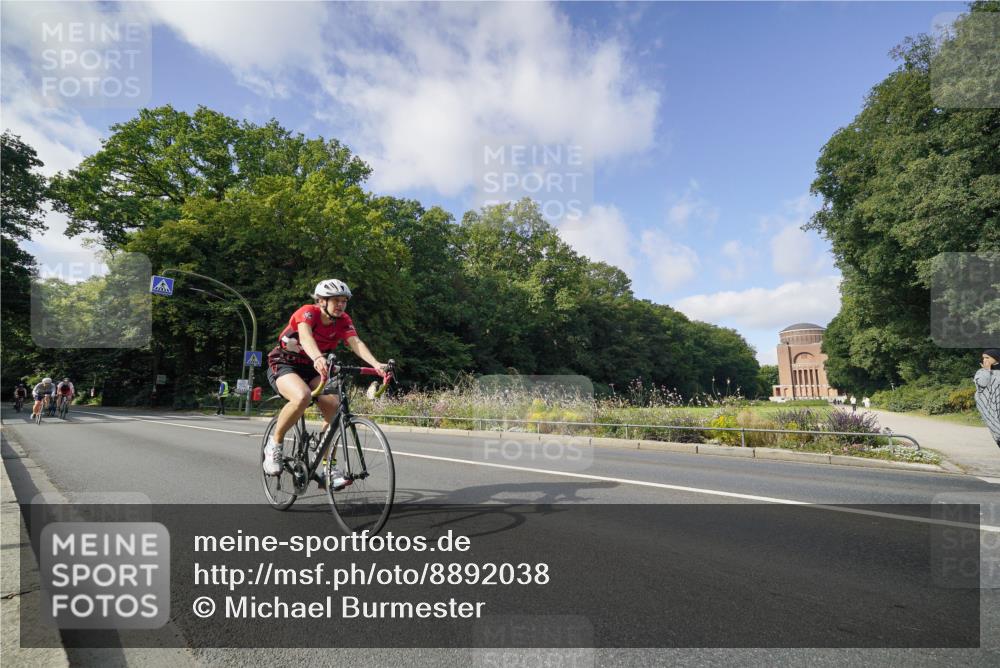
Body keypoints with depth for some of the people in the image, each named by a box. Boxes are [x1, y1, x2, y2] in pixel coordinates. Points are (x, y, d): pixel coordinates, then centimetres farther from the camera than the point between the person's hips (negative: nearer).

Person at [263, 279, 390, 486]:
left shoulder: (343, 321, -9)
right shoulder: (308, 312, -22)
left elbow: (356, 343, -26)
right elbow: (305, 336, -43)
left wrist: (376, 364, -45)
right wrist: (318, 358, -64)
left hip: (310, 368, 5)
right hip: (283, 364, -5)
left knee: (334, 406, -19)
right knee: (302, 397, -36)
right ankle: (274, 444, -10)